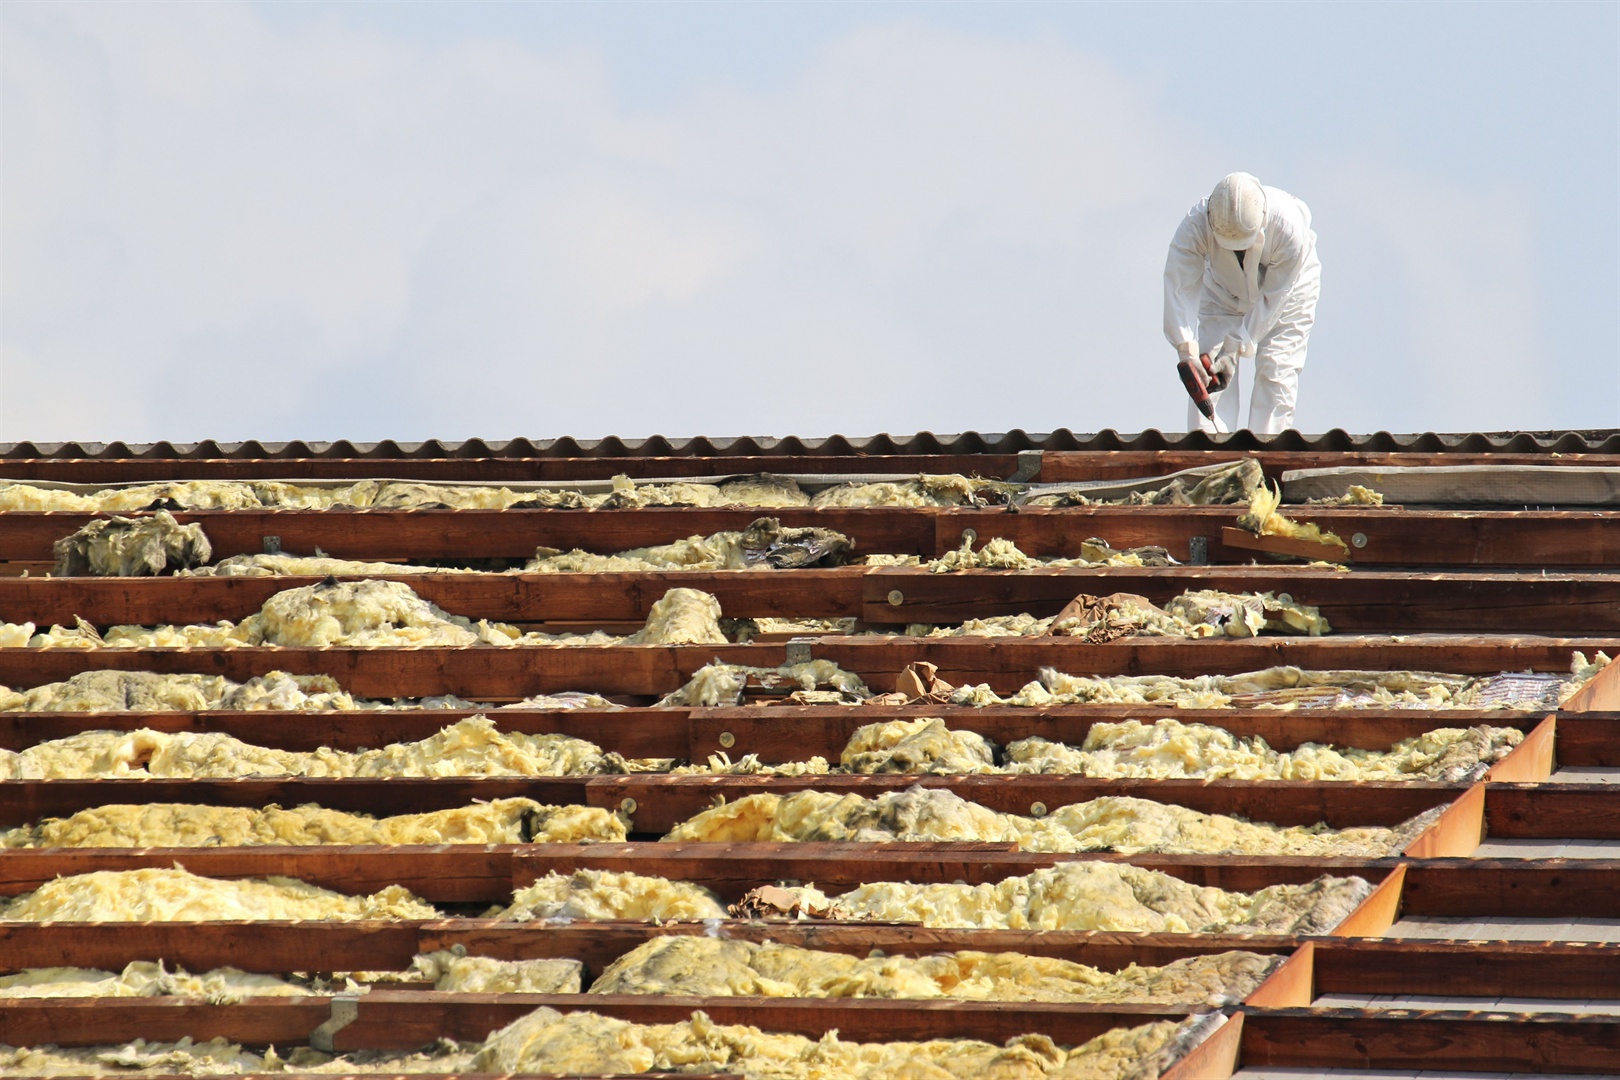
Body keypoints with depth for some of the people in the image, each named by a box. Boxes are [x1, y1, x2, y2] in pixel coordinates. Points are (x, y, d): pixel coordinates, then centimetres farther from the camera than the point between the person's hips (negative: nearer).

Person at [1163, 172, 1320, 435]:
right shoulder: (1196, 226, -36)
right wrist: (1187, 352, -49)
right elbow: (1179, 289, -39)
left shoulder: (1289, 229, -39)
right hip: (1223, 291, 2)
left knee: (1275, 371, -12)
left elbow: (1271, 299, -31)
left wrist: (1236, 351, -34)